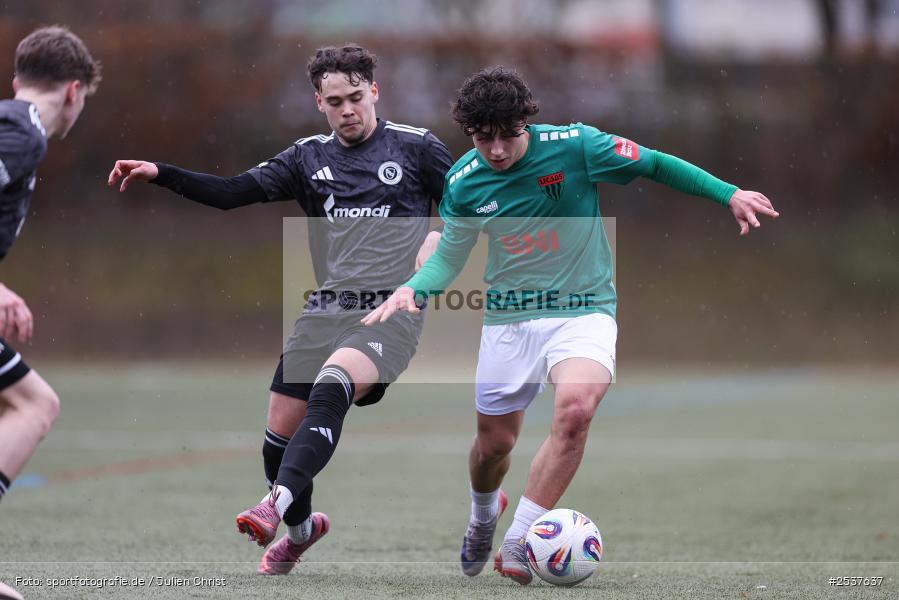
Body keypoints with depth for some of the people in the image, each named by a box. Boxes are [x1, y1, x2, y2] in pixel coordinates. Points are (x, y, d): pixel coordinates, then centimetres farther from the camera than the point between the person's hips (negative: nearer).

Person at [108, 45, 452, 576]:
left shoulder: (417, 147, 3)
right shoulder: (310, 158, 13)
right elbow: (232, 193, 5)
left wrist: (441, 238, -12)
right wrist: (160, 174, -6)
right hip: (326, 309, 5)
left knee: (329, 390, -33)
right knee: (280, 432, 3)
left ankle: (279, 501, -45)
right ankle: (301, 528, 31)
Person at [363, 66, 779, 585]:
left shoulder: (574, 146, -14)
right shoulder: (463, 182, -5)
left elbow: (655, 165, -2)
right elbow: (451, 255, 9)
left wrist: (729, 194, -8)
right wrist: (412, 289, -12)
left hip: (584, 312, -3)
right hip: (509, 318, 3)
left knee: (576, 407, -30)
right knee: (494, 442, 9)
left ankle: (516, 547, -21)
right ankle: (484, 516, 47)